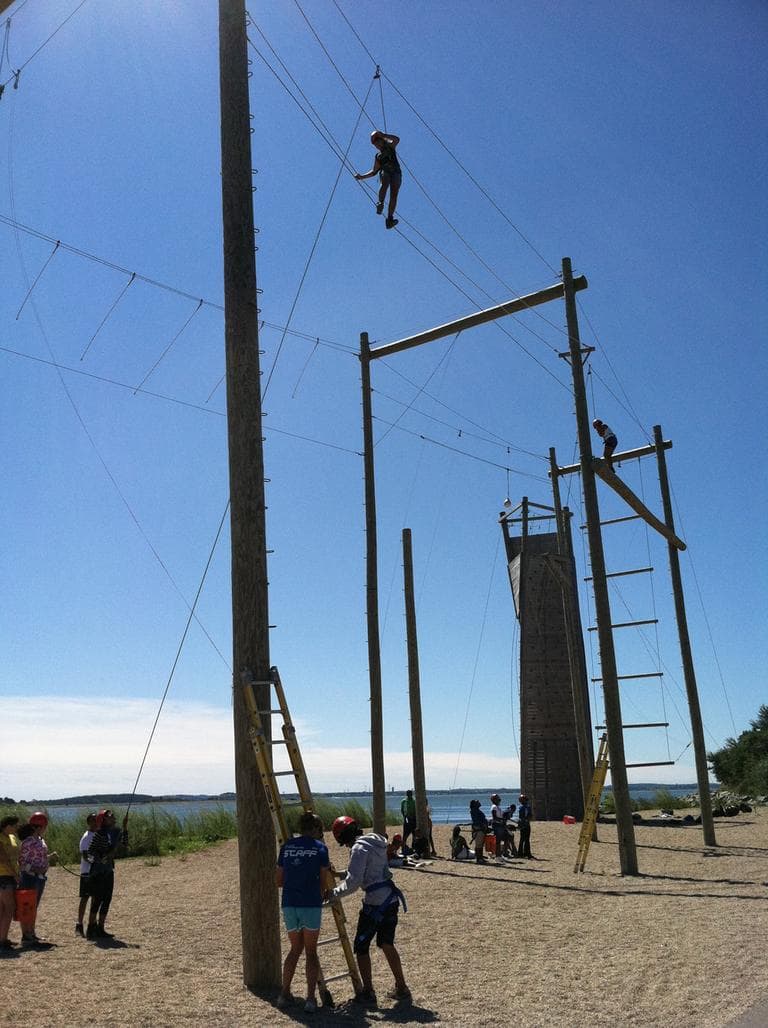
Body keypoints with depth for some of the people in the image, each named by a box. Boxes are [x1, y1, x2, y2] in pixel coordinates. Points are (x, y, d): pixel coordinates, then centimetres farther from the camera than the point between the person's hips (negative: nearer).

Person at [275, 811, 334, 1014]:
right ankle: (310, 999, 4)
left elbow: (278, 881, 13)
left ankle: (284, 994, 20)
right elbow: (324, 883, 3)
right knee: (311, 951, 11)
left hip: (289, 904, 3)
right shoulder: (320, 848, 0)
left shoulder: (286, 847, 10)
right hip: (311, 904, -3)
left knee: (295, 948, 21)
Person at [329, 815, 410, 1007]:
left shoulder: (359, 849, -14)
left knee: (361, 947, 6)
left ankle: (368, 993, 9)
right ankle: (402, 989, 25)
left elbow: (353, 881, -19)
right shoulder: (377, 843, 13)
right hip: (391, 899, 9)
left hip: (375, 903, -9)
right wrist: (344, 875, 18)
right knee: (387, 944, 21)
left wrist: (334, 894, -7)